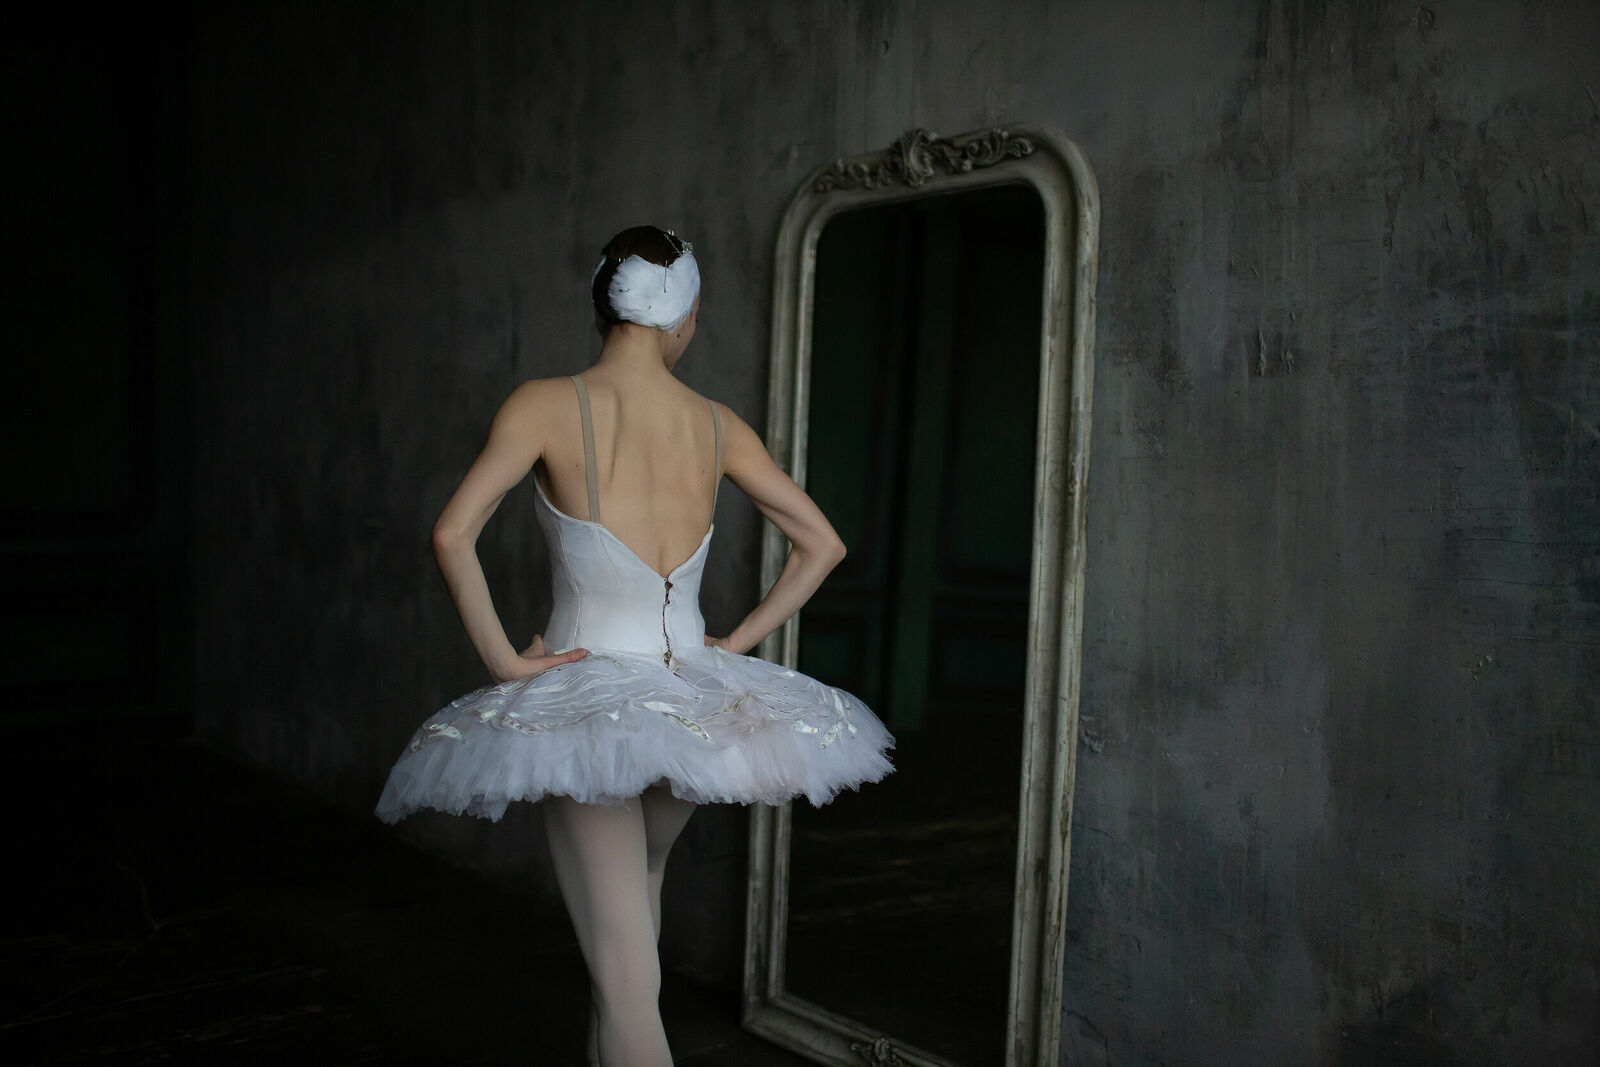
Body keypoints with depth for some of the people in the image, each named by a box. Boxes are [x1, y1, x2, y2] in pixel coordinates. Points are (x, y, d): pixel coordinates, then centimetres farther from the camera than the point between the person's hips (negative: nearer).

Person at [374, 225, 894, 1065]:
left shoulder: (546, 405, -9)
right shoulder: (715, 426, 1)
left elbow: (452, 535, -20)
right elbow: (822, 545, 5)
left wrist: (503, 658, -10)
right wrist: (738, 641, 9)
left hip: (584, 703, -4)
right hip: (691, 701, 4)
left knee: (627, 984, -2)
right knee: (634, 900, 31)